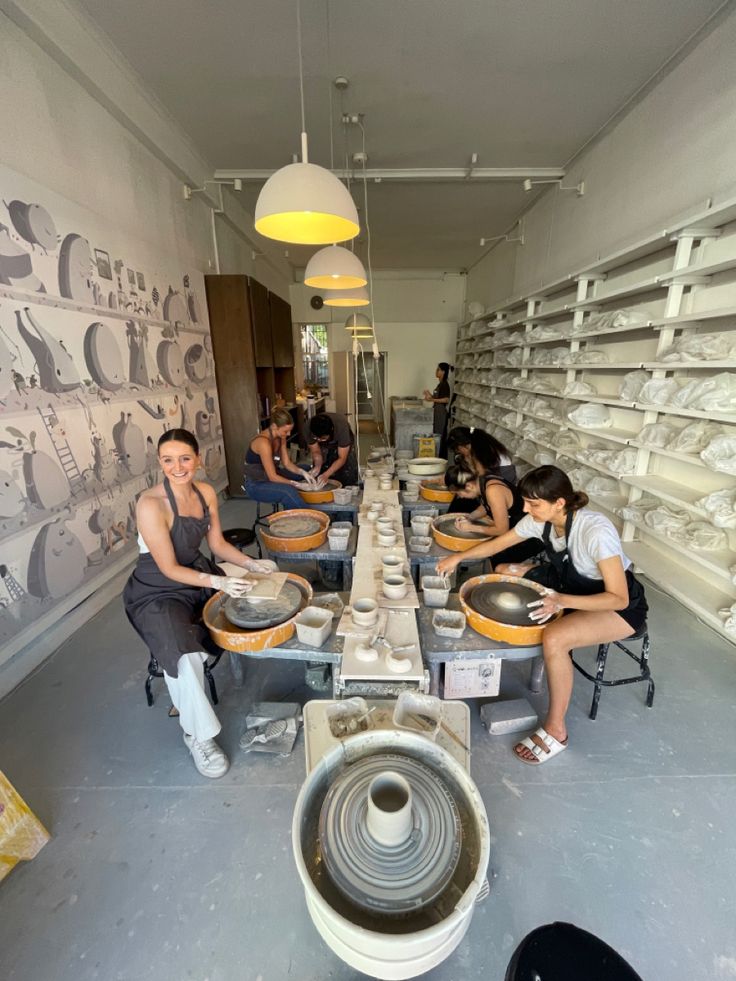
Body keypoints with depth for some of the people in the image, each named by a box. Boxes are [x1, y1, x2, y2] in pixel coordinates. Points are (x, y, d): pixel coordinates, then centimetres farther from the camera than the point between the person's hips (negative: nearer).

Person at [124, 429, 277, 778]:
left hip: (198, 575, 7)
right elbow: (169, 568, -22)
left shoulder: (206, 492, -5)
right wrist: (218, 583, -33)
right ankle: (198, 735, -2)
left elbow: (217, 543, 4)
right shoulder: (150, 504, -25)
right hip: (157, 593, -7)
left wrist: (252, 564, -8)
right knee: (184, 655, -28)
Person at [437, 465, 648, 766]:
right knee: (504, 573, 3)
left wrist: (562, 601, -42)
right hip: (571, 582, 8)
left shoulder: (597, 532, -35)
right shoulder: (541, 518, -15)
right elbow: (499, 543, -1)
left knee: (553, 638, -32)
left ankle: (556, 731, -7)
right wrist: (458, 557, -9)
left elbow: (619, 598, -29)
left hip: (620, 605, -7)